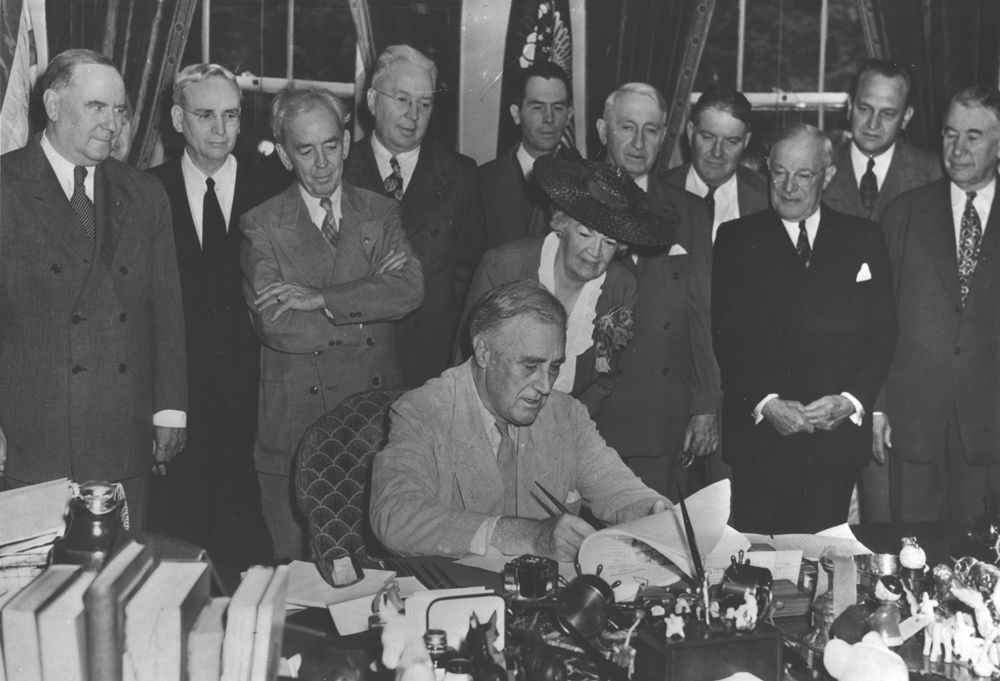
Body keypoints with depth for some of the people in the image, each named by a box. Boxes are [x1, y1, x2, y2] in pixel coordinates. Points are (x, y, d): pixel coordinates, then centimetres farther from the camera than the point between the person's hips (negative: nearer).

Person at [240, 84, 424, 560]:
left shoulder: (381, 213, 9)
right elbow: (276, 324, -14)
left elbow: (410, 289, -9)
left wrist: (320, 298, -17)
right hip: (297, 425, -2)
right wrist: (369, 297, -10)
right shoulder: (261, 227, 0)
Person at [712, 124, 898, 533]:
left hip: (839, 432, 1)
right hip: (760, 430, -1)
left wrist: (853, 400, -9)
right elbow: (727, 333, -1)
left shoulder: (864, 239, 11)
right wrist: (765, 403, -14)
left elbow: (885, 331, 6)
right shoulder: (737, 238, 7)